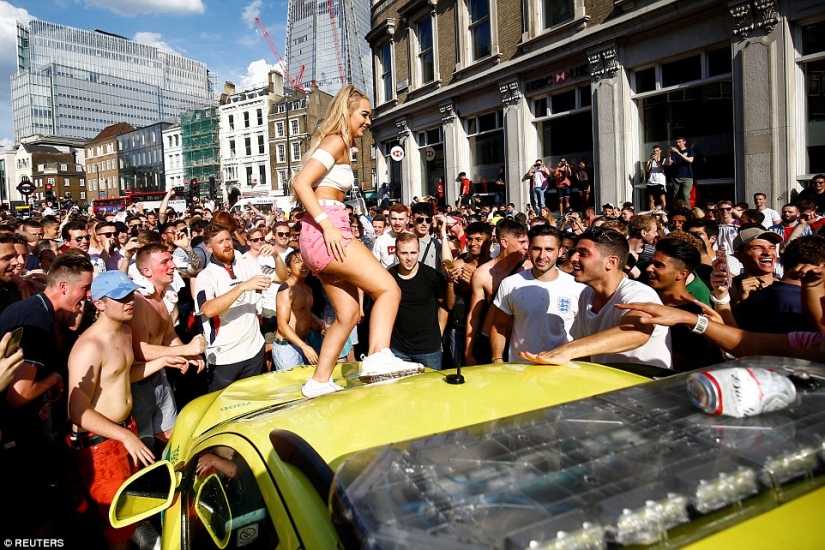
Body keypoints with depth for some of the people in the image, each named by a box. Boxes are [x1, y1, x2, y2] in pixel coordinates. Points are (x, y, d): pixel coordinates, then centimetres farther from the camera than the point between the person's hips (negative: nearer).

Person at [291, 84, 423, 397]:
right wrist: (327, 226, -22)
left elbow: (314, 190, 22)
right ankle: (378, 357, -31)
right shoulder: (335, 140, -4)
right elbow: (300, 183, -16)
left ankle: (319, 382, 13)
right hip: (325, 232, -10)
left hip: (325, 235, 10)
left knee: (349, 313, 9)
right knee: (388, 289, -16)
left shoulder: (341, 144, 24)